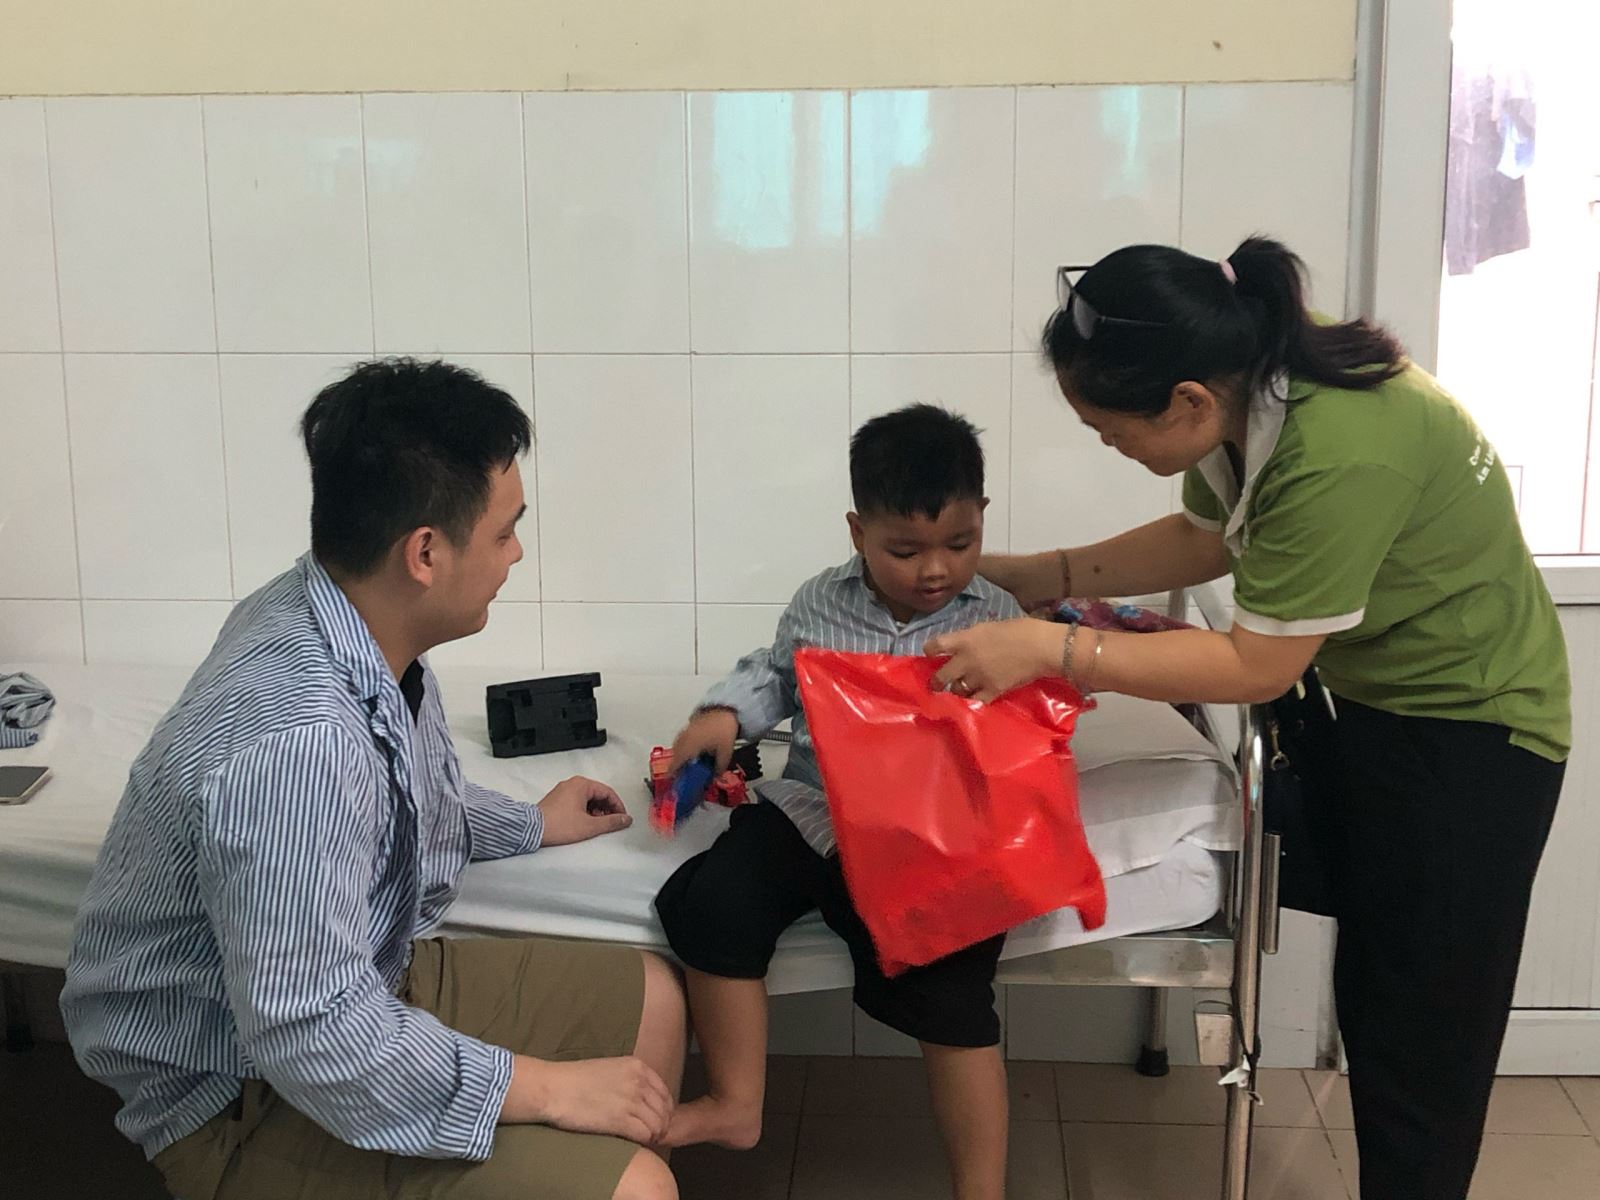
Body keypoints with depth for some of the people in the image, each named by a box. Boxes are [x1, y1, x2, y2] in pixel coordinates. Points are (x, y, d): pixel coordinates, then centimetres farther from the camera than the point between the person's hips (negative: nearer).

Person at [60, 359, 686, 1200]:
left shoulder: (349, 623, -6)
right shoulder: (297, 739, -35)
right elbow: (318, 1044, -32)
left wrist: (529, 827, 25)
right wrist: (548, 1089, -23)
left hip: (364, 976, 9)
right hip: (246, 1097, -9)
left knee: (650, 1000, 14)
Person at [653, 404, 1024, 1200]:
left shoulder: (998, 620, 0)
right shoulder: (821, 603, 6)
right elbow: (776, 673, 21)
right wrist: (726, 713, 3)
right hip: (813, 807, 3)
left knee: (951, 990, -15)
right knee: (712, 903, -14)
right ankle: (735, 1103, 4)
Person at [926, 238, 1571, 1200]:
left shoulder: (1341, 454, -35)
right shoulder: (1250, 375, -10)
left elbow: (1257, 666, -27)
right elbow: (1206, 538, 6)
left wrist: (1050, 650, -26)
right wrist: (1031, 576, 0)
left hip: (1470, 733, -8)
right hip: (1375, 705, 8)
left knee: (1421, 1045, 0)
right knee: (1370, 998, 17)